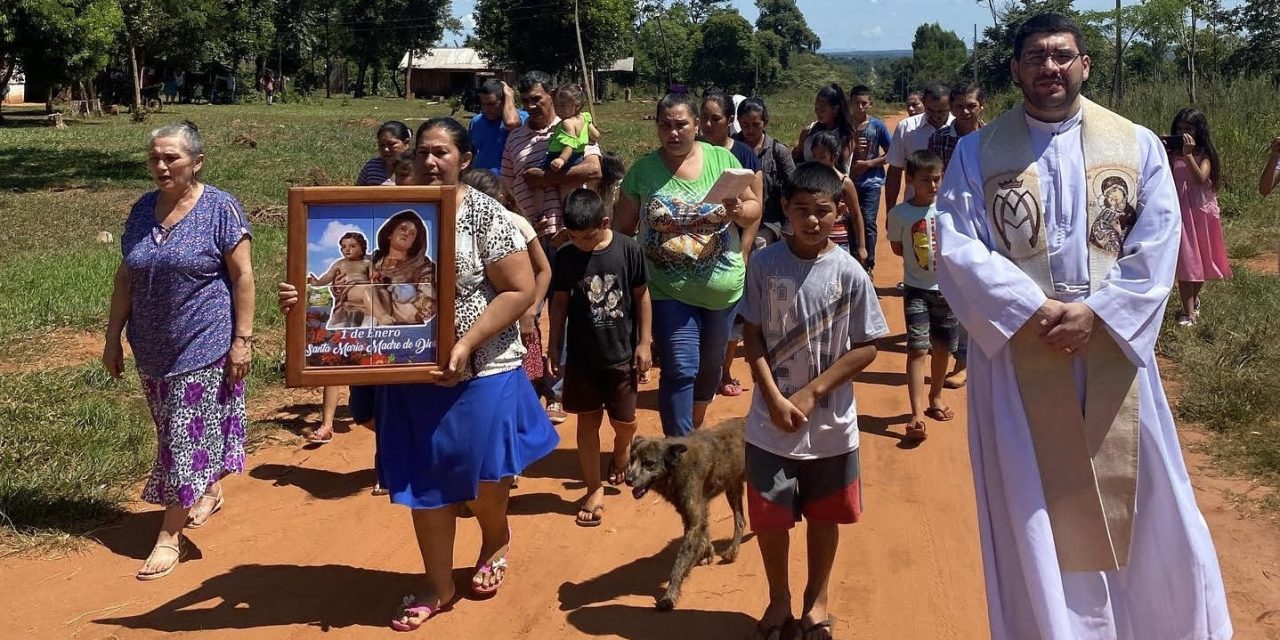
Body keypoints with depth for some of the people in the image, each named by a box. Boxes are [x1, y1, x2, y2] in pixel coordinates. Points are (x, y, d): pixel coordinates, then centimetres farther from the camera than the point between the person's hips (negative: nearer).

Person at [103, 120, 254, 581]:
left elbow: (242, 275, -10)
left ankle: (170, 534, 5)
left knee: (186, 435, -2)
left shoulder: (220, 208, -10)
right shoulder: (142, 210, 6)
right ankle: (208, 491, 37)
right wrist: (113, 337, 11)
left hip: (204, 345, -6)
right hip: (153, 346, 6)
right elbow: (125, 277, 11)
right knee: (175, 433, 15)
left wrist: (243, 339, -14)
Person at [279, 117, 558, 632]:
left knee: (477, 470, 12)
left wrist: (467, 344, -22)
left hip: (478, 371, -3)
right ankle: (439, 587, 26)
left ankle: (496, 541, 44)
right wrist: (305, 296, -15)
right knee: (425, 479, 10)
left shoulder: (485, 213, -11)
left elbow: (521, 290, -13)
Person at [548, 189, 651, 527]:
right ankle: (594, 490, 18)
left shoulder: (628, 249, -11)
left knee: (624, 421, 8)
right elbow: (560, 302, 3)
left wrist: (644, 342, -2)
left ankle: (621, 449, 44)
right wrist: (555, 348, 4)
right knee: (587, 421, 7)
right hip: (582, 356, 1)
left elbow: (642, 296, -2)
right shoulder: (566, 256, -6)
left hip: (621, 353, -1)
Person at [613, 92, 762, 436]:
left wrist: (739, 211, -18)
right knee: (680, 370, -9)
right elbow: (622, 229, 4)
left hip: (722, 287, 2)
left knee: (710, 367, 18)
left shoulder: (723, 159, -2)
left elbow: (755, 209, 4)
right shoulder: (643, 170, -3)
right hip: (668, 289, -2)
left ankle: (694, 429, 43)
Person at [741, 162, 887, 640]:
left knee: (825, 516, 14)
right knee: (769, 517, 9)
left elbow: (865, 348, -6)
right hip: (771, 422, 0)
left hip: (830, 424, 0)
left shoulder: (850, 273, -9)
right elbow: (753, 336, -2)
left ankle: (816, 599, 36)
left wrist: (811, 394, -12)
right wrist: (775, 399, -12)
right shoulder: (764, 264, -7)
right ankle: (778, 600, 32)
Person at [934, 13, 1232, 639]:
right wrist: (1032, 308, -17)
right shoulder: (977, 152, 1)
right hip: (1016, 354, -1)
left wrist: (1096, 312, -16)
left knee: (1141, 508, 11)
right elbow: (956, 247, -8)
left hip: (1114, 351, 1)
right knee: (1032, 519, 7)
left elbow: (1156, 248, -3)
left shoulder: (1138, 146, 4)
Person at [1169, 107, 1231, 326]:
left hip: (1200, 213, 0)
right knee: (1184, 261, -4)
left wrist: (1188, 154, -26)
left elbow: (1200, 179, -21)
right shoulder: (1172, 155, 1)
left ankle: (1194, 299, 40)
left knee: (1200, 259, 15)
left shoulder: (1204, 154, -4)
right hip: (1180, 212, 0)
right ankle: (1189, 313, -1)